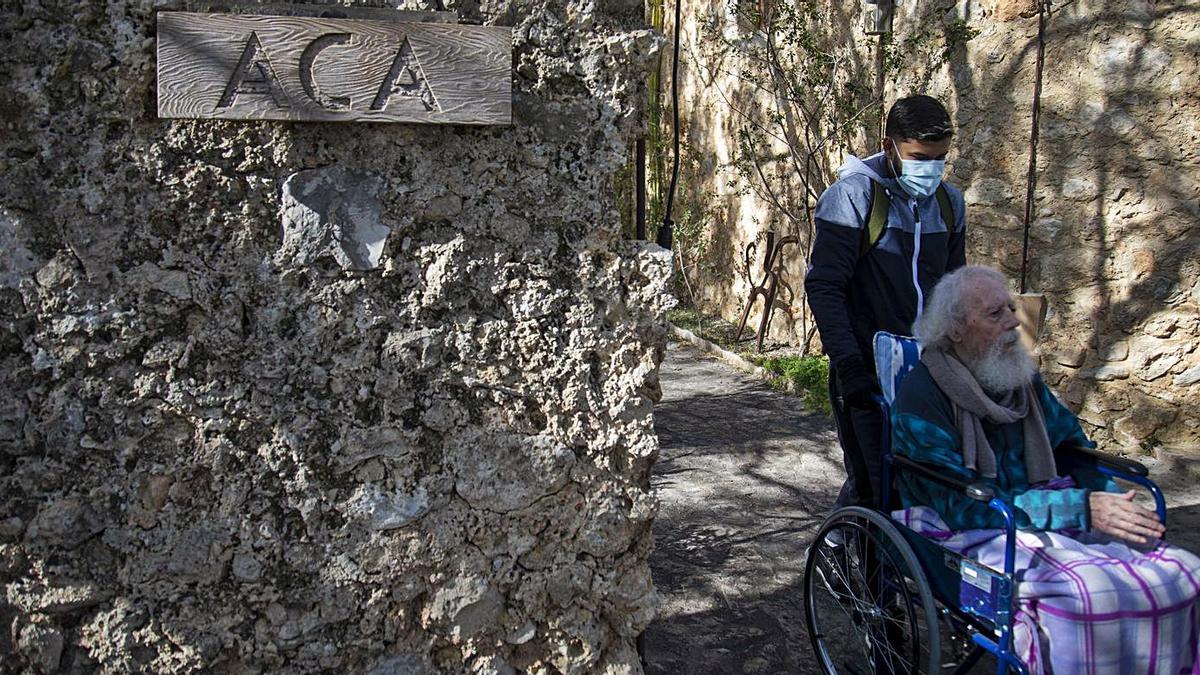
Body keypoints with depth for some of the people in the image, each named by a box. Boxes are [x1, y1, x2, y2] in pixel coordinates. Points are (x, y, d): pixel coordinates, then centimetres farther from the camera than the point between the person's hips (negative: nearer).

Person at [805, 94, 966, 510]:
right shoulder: (853, 195, -9)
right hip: (867, 376, -6)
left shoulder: (949, 202, 9)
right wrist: (847, 365, -21)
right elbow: (824, 287, -13)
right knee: (873, 484, -8)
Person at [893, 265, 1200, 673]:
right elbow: (960, 506, -17)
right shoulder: (922, 395, -11)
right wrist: (1081, 509, -23)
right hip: (969, 535, -7)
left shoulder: (1021, 378, 12)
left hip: (1041, 513, 7)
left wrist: (1110, 504, -4)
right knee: (1087, 591, -33)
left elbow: (1070, 450, 19)